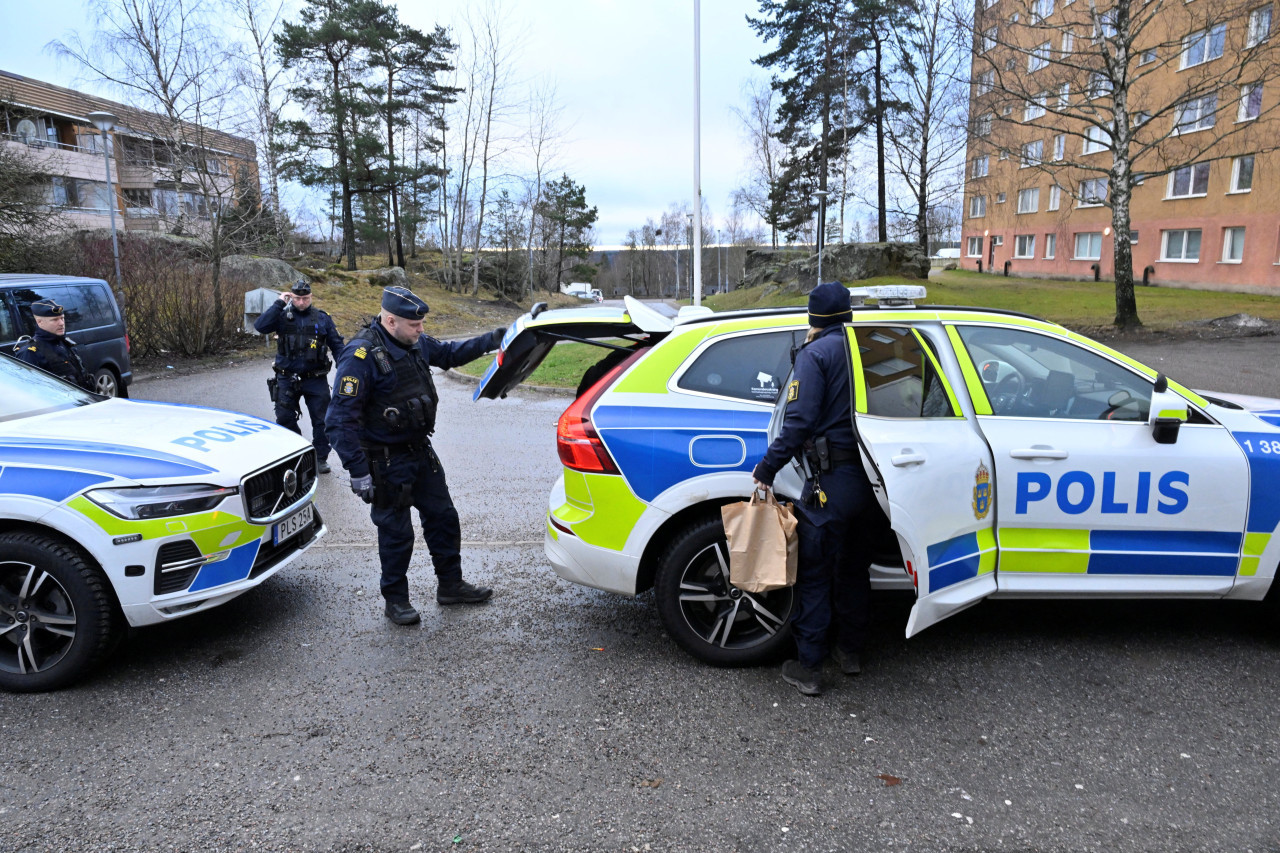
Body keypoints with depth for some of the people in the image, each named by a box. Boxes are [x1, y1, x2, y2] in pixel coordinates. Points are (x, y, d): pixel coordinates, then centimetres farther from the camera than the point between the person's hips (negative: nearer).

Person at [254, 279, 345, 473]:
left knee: (321, 420, 3)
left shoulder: (322, 318, 3)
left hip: (316, 379, 0)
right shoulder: (283, 316, 1)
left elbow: (337, 345, 7)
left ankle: (321, 458, 15)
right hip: (287, 379, 0)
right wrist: (279, 303, -14)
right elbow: (260, 326, -17)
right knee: (285, 419, 7)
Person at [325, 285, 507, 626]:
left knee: (443, 518, 16)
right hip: (387, 463, -8)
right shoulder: (361, 355, -23)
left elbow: (449, 353, 21)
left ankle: (450, 585, 32)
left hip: (421, 452, 8)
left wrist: (491, 340, 8)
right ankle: (396, 600, 23)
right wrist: (358, 471, -26)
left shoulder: (415, 343, 0)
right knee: (396, 533, 4)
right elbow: (341, 419, -23)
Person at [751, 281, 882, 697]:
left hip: (832, 481, -6)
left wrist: (767, 468, -10)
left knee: (814, 575, 3)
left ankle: (808, 668, 8)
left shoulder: (815, 354, -7)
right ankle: (851, 651, 33)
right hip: (873, 478, 6)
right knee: (855, 568, 21)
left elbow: (799, 421, -16)